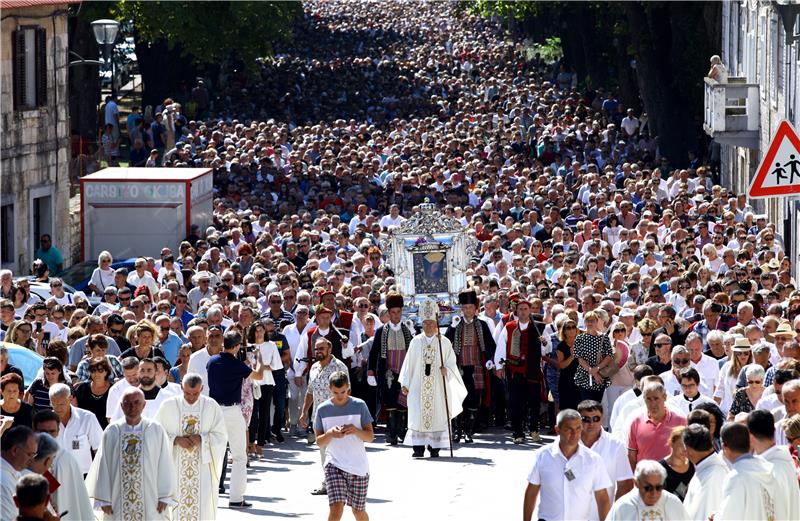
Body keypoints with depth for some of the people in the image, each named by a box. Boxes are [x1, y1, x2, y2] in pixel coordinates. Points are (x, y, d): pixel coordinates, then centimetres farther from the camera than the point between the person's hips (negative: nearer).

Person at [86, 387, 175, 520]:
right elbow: (103, 466, 2)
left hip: (150, 502, -1)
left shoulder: (156, 430, -2)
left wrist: (164, 497, -3)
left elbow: (164, 464, 0)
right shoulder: (112, 432, 0)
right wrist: (104, 499, 1)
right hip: (118, 503, 1)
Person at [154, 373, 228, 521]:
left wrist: (201, 439, -15)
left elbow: (221, 436, 2)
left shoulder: (211, 406, 0)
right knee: (175, 508, -1)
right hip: (175, 468, 0)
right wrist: (176, 440, -15)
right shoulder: (169, 406, -1)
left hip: (202, 468, 0)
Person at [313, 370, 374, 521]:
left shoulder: (360, 406, -3)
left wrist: (356, 431, -22)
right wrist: (330, 434, -18)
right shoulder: (323, 409, -1)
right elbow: (319, 441, 3)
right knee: (336, 507, -17)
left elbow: (370, 437, -1)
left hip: (359, 465, 0)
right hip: (334, 465, 0)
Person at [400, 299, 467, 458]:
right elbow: (409, 363, 8)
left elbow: (451, 362, 6)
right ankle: (418, 447, -2)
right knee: (418, 414, -5)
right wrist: (405, 384, 5)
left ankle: (435, 447, 3)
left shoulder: (444, 343, 3)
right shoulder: (416, 342, 6)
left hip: (438, 385, -1)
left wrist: (446, 369, -17)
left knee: (437, 415, -2)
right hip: (419, 384, 1)